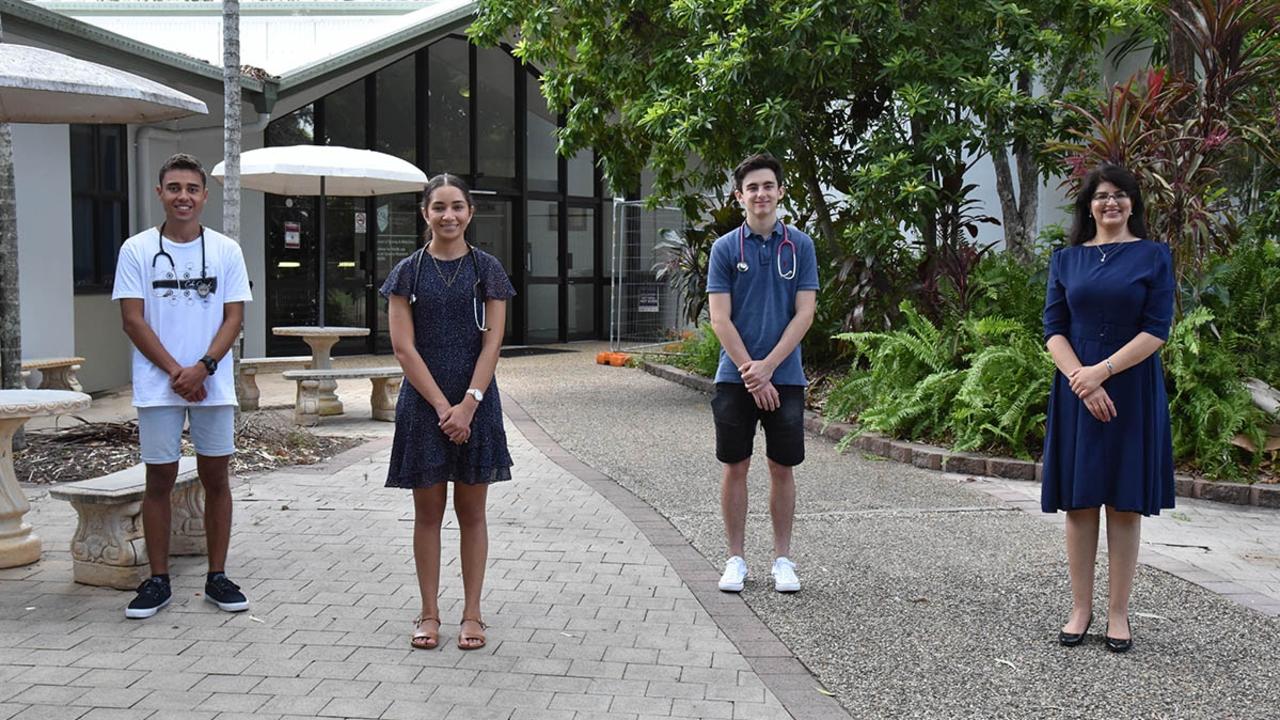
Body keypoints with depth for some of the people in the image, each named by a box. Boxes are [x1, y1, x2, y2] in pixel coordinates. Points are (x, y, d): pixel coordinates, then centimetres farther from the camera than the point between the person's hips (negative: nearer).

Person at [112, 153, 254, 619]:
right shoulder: (137, 250, 2)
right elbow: (133, 320, -3)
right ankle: (158, 581, 15)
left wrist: (203, 367, -13)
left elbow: (234, 317, 1)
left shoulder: (225, 250, 5)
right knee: (159, 480, 5)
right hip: (158, 387, -1)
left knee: (216, 478, 6)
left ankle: (217, 577, 15)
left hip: (214, 385, 1)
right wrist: (175, 372, -11)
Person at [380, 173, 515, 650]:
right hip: (423, 403, 0)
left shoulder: (487, 269, 3)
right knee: (428, 512, 7)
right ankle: (429, 614, 17)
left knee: (471, 512, 7)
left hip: (476, 403, 0)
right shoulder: (408, 272, 2)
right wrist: (442, 406, -12)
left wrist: (468, 404, -13)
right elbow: (404, 347, -4)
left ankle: (472, 614, 15)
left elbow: (491, 343, -3)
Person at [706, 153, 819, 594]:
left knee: (782, 468, 6)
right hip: (735, 377, 0)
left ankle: (782, 558, 17)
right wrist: (749, 372, -12)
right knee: (735, 467, 4)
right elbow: (719, 318, -4)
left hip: (785, 377, 1)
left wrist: (767, 367, -12)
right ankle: (736, 558, 15)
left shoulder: (800, 246, 3)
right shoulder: (725, 248, 1)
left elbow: (804, 314, -3)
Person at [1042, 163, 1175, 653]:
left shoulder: (1154, 256, 3)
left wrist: (1102, 371, -15)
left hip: (1132, 391, -2)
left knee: (1125, 502, 2)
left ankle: (1118, 613, 10)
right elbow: (1053, 329, 3)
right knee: (1078, 501, 4)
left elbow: (1156, 329, -5)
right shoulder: (1066, 260, 9)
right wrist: (1082, 381, -12)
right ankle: (1081, 607, 13)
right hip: (1076, 392, 2)